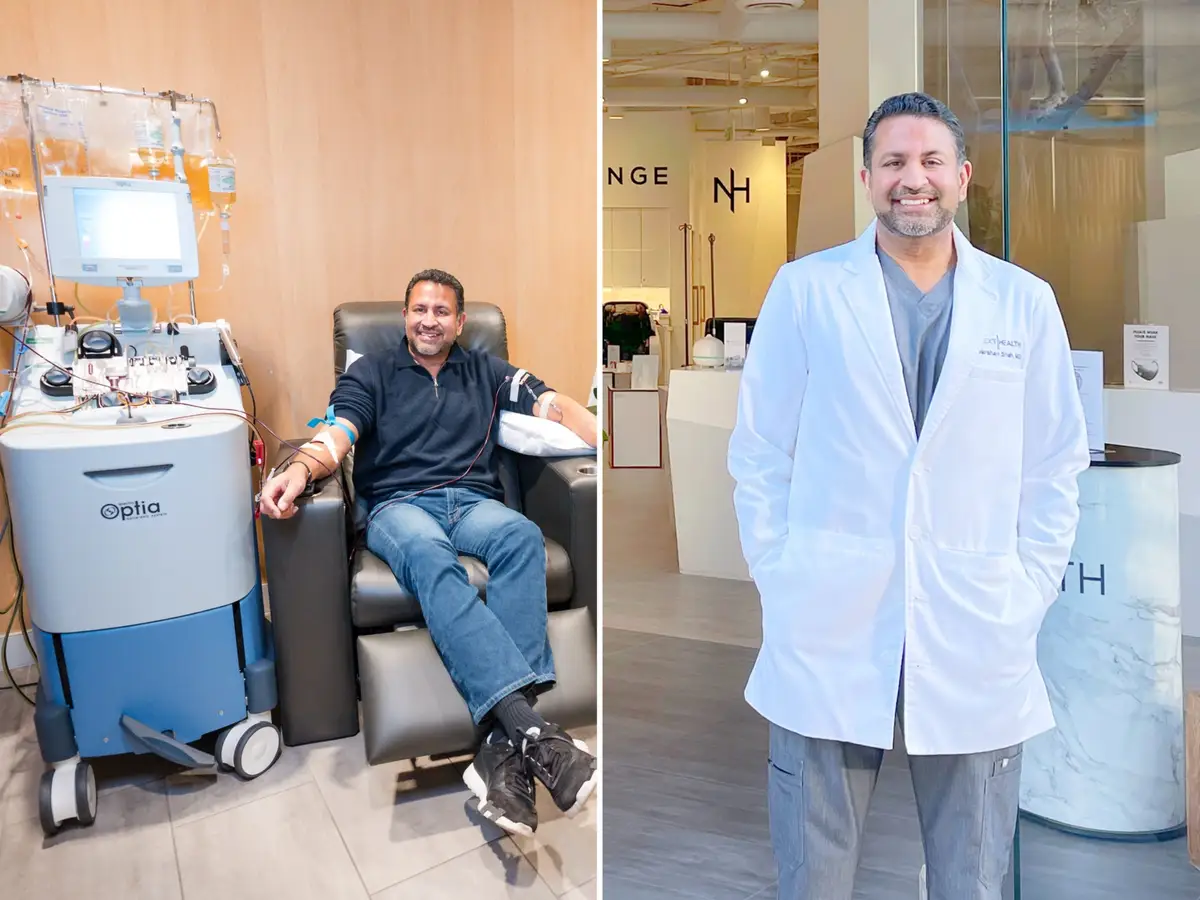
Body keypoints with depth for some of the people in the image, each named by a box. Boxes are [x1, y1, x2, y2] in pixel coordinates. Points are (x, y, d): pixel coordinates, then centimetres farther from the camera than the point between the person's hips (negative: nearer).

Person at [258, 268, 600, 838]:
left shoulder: (484, 371, 23)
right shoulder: (372, 372, 19)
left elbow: (554, 405, 10)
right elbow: (339, 432, 1)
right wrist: (301, 467, -23)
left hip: (474, 501, 2)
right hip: (398, 505, -1)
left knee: (522, 535, -36)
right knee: (428, 553, -39)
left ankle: (503, 748, -46)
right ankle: (532, 732, -51)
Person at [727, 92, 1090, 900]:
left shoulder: (1026, 302, 6)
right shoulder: (805, 290, 1)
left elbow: (1055, 467, 9)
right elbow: (759, 455, 2)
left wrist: (1027, 597, 3)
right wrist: (783, 585, -2)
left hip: (978, 642, 2)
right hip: (828, 635, -1)